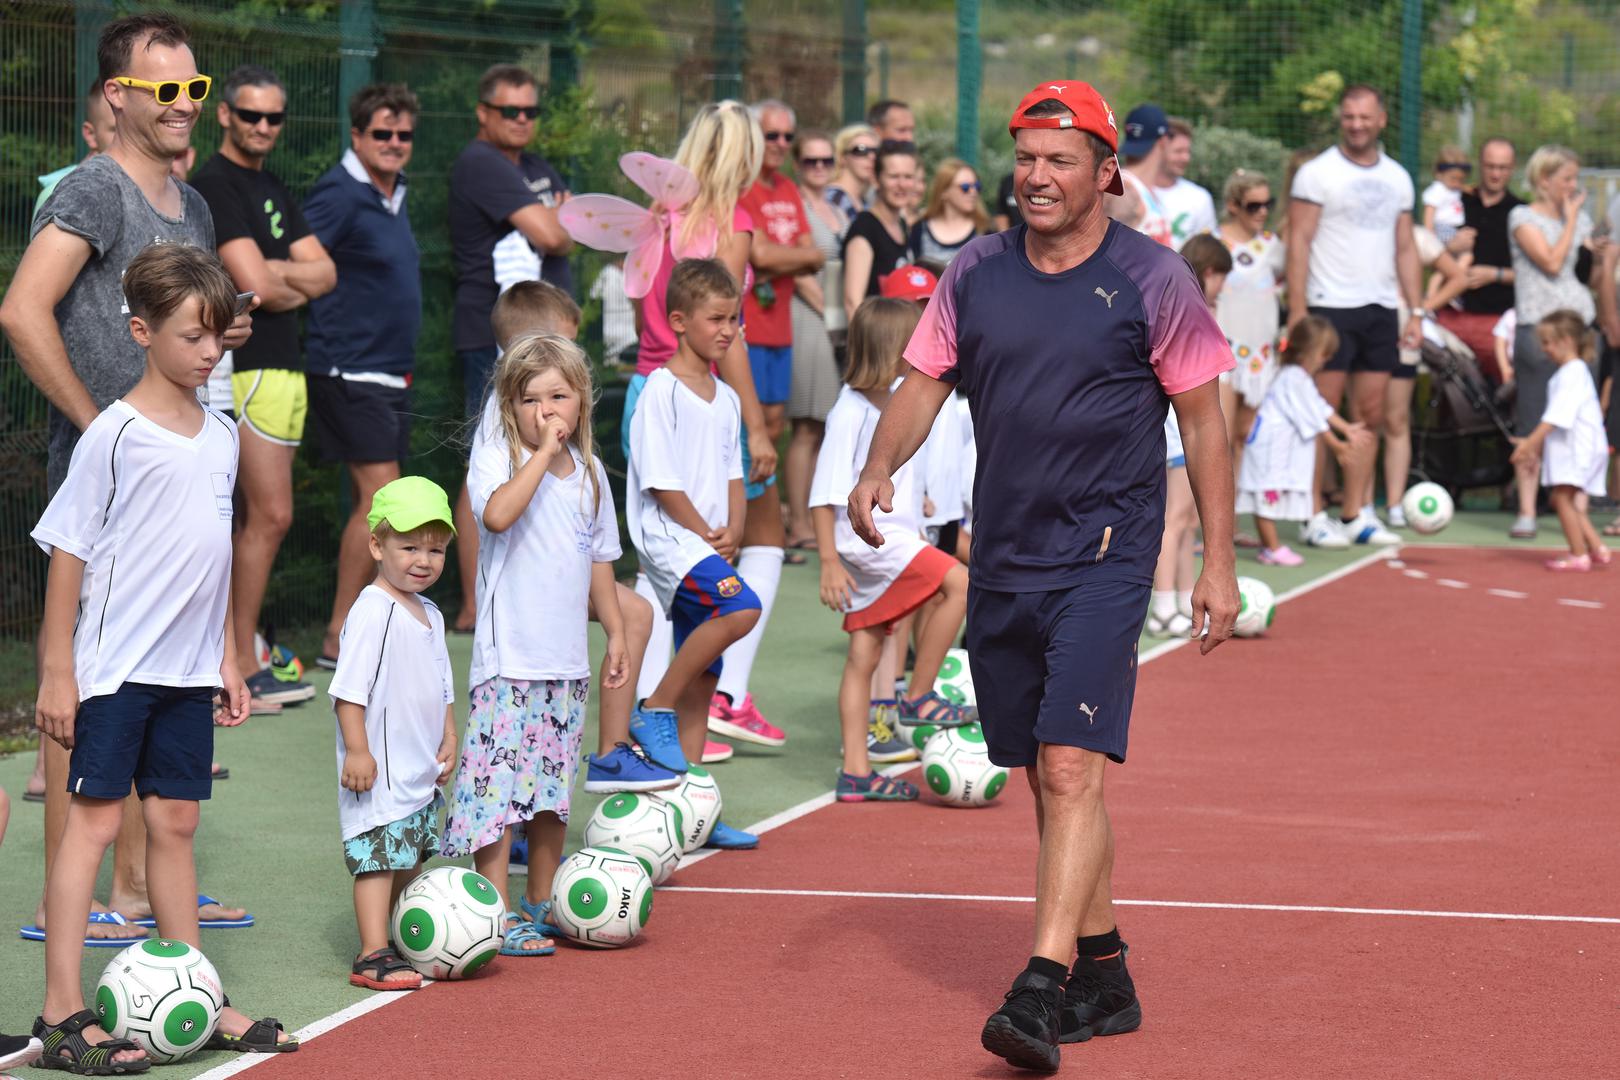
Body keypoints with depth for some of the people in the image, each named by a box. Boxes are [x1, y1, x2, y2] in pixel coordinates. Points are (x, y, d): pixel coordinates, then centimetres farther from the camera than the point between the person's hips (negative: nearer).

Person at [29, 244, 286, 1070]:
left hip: (187, 670, 6)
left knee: (174, 821, 12)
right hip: (114, 667, -6)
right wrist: (57, 671, -11)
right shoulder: (114, 435, -11)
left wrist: (226, 656, 18)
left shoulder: (220, 436, 9)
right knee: (94, 818, -5)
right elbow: (68, 553, -10)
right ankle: (62, 1015, -4)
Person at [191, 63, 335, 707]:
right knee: (271, 515, -10)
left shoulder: (273, 190, 19)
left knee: (256, 516, 10)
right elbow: (257, 285, -18)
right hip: (247, 368, -9)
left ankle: (236, 647, 14)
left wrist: (273, 274, -9)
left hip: (284, 368, 9)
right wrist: (298, 286, 2)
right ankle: (242, 667, -7)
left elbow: (324, 273, 9)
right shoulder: (215, 185, -10)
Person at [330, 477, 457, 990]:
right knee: (378, 856, -11)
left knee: (409, 860, 17)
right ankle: (373, 956, -12)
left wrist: (448, 740, 16)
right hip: (377, 770, -9)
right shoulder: (373, 611, -17)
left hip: (421, 771, 9)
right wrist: (357, 751, -21)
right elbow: (349, 689, -19)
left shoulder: (429, 614, 12)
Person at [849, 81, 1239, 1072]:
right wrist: (881, 467, -12)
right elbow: (923, 383, 9)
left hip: (1104, 557, -5)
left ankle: (1045, 990, -22)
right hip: (1001, 562, 5)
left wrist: (1219, 563, -2)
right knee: (1046, 781, 11)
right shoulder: (976, 274, 7)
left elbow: (1204, 421, 0)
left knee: (1072, 769, -17)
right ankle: (1104, 976, 23)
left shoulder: (1152, 279, -4)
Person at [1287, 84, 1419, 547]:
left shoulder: (1397, 178, 14)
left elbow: (1405, 248, 17)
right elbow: (1299, 243, -6)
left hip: (1381, 309, 5)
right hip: (1330, 308, -5)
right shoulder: (1317, 173, -2)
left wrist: (1416, 310, 9)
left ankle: (1356, 514, 11)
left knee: (1371, 415, 5)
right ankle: (1315, 517, -1)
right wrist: (1298, 314, -13)